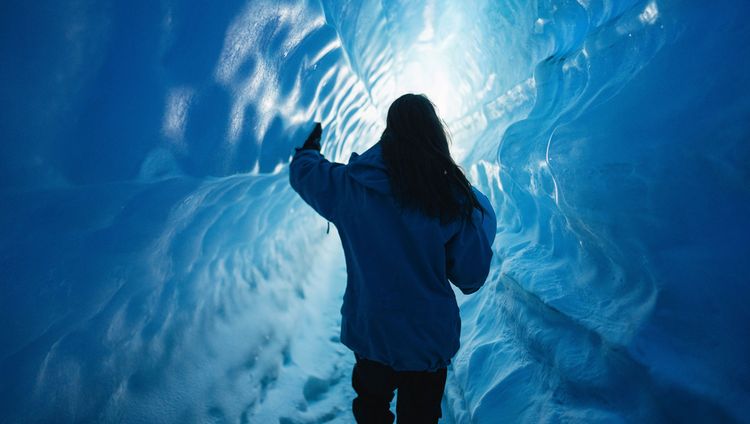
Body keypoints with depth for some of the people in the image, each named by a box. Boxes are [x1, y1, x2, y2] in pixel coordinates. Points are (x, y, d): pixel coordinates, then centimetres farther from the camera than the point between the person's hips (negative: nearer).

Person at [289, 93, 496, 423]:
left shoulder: (351, 186, -13)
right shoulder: (455, 198, -20)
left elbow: (304, 172, 8)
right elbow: (471, 276, -13)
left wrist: (308, 148, 31)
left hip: (366, 330, 2)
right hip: (428, 337, -2)